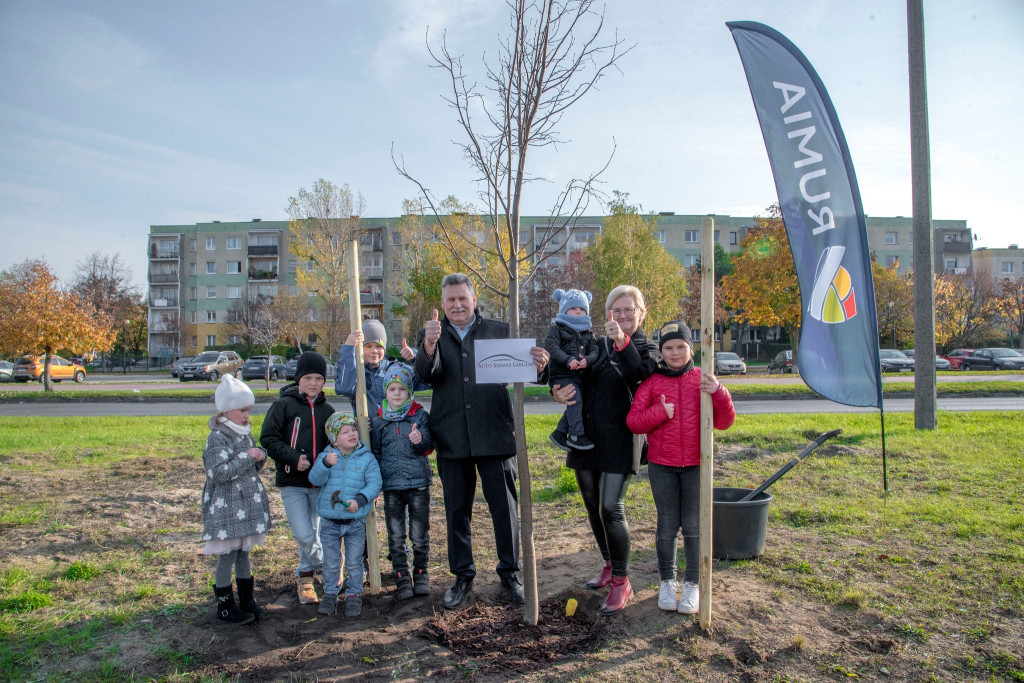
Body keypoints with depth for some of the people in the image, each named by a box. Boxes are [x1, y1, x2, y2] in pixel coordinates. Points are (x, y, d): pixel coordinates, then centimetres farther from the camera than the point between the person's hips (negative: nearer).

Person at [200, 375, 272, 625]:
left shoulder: (245, 433, 10)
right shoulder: (218, 437, -16)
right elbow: (218, 473, -24)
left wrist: (260, 457, -2)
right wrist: (247, 456, -23)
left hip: (247, 505, 8)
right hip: (226, 508, -8)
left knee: (243, 553, 17)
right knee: (227, 557, 2)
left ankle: (247, 601, 27)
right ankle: (225, 609, 15)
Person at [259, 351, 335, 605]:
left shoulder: (327, 410, 9)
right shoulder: (284, 405, -2)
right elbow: (268, 438, -6)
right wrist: (293, 458, -16)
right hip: (292, 482, -3)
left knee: (316, 534, 10)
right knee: (304, 535, -10)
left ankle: (305, 573, 34)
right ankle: (323, 566, 15)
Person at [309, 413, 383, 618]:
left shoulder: (367, 458, -3)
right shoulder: (326, 456, -1)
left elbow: (374, 484, -7)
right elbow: (315, 479, -15)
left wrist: (359, 499, -22)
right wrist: (326, 463, -32)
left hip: (356, 521, 0)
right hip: (329, 522, 1)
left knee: (354, 562, 10)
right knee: (331, 563, 13)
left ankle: (354, 595, 27)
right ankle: (330, 593, 31)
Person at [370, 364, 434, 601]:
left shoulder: (420, 415, 1)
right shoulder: (378, 421, 7)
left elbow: (428, 448, -5)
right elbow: (375, 453, 16)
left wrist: (420, 439, -24)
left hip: (418, 483, -2)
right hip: (391, 486, 2)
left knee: (419, 535, 4)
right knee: (396, 537, 6)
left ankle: (420, 575, 22)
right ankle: (402, 579, 17)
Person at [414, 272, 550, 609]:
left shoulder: (500, 331, 5)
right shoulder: (432, 335, 5)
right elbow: (426, 375, -12)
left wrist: (539, 366, -25)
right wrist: (429, 346, -33)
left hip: (494, 435, -1)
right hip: (451, 438, 1)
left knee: (504, 507, 7)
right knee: (456, 511, 12)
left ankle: (510, 574, 25)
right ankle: (462, 576, 30)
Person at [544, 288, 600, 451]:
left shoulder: (588, 333, 17)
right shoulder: (556, 328, 2)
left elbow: (594, 351, 6)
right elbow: (551, 346, -13)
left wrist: (587, 360, -18)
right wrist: (568, 360, -24)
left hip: (579, 376, 6)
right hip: (562, 375, -6)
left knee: (574, 404, 5)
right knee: (575, 400, -20)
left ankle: (559, 433, 21)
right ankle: (576, 436, -12)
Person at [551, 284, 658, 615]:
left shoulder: (646, 349, 0)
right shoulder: (597, 345, 12)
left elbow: (641, 374, -21)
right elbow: (572, 376, 13)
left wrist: (623, 344, -36)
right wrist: (558, 390, -9)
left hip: (618, 442, -5)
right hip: (585, 438, 6)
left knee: (611, 508, -10)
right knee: (593, 506, 14)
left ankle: (621, 581, 6)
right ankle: (610, 566, 33)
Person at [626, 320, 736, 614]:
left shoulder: (703, 380, 1)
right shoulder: (652, 382, 0)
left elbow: (724, 422, -1)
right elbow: (633, 422, -3)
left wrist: (719, 393, -17)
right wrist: (660, 412, -18)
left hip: (696, 464, 0)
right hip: (661, 465, 0)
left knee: (693, 525, 7)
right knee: (667, 525, 9)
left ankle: (692, 584, 23)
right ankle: (667, 582, 26)